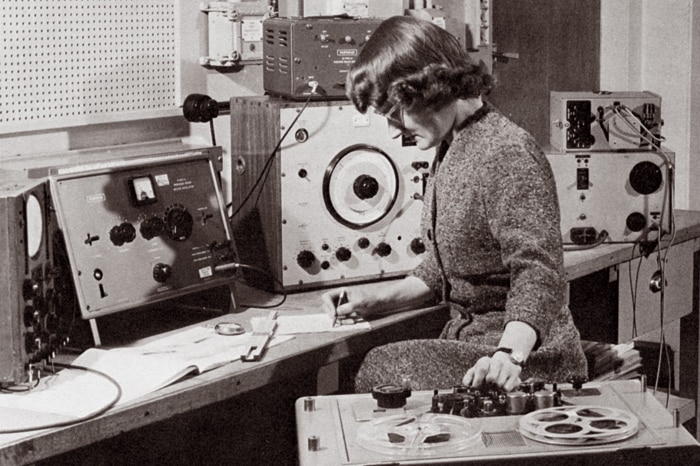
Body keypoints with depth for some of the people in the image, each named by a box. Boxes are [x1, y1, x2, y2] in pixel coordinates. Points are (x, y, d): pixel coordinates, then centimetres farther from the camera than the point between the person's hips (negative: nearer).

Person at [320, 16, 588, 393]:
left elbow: (538, 275, -28)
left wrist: (509, 354, -44)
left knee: (382, 368, -21)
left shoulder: (507, 155, -19)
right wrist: (375, 302, 9)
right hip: (469, 339, 9)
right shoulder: (450, 151, 12)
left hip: (528, 360, -9)